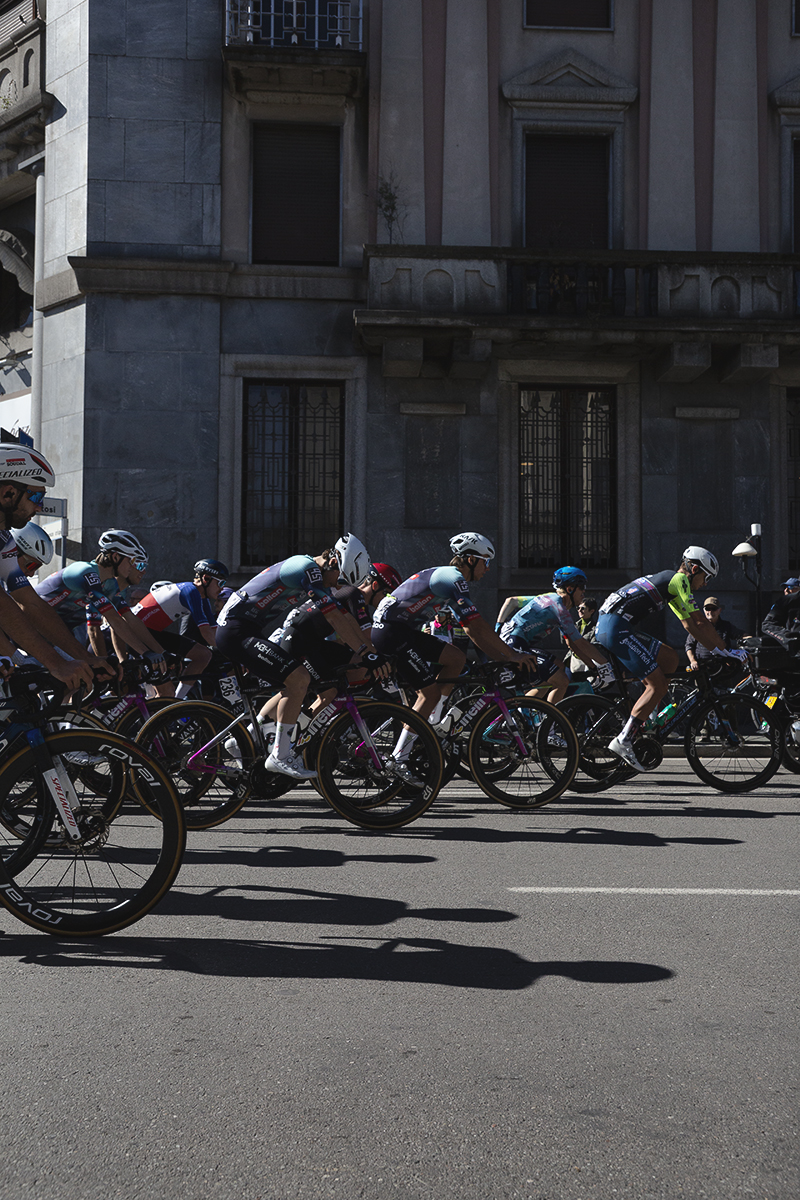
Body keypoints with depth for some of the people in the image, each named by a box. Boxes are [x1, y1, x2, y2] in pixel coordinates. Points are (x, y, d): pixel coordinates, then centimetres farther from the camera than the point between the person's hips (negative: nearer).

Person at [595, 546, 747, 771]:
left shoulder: (669, 581, 26)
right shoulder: (679, 580, -3)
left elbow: (689, 624, 28)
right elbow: (700, 622, -5)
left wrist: (716, 649, 24)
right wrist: (725, 651, 4)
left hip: (605, 626, 10)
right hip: (617, 628, -10)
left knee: (670, 659, 15)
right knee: (657, 685, -9)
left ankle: (643, 718, 12)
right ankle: (623, 741, -14)